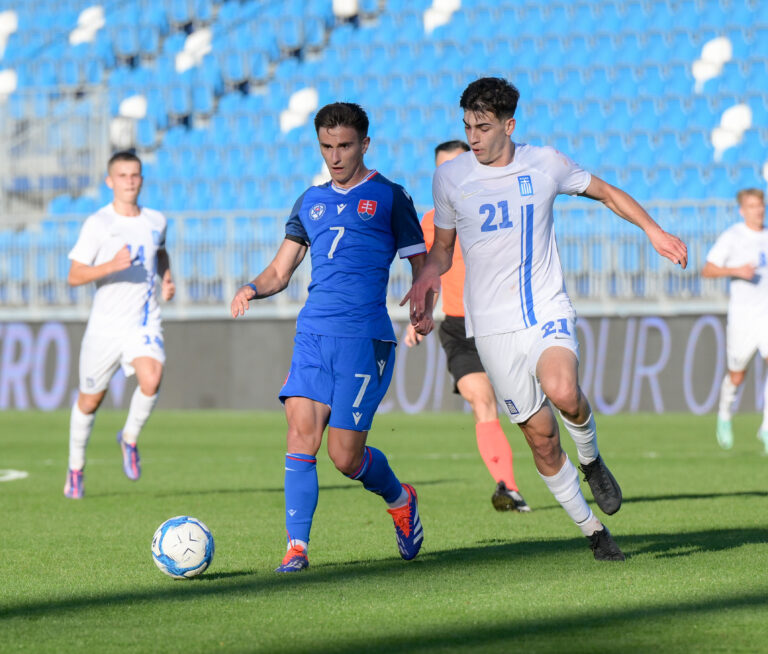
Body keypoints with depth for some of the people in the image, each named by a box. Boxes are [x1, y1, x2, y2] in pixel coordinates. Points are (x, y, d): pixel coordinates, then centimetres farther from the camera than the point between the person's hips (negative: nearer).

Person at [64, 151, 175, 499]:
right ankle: (76, 468, 32)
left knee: (151, 379, -26)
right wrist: (112, 265, -26)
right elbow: (74, 276, -11)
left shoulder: (156, 221, 5)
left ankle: (130, 438, 2)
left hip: (144, 322, 2)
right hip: (105, 324, -2)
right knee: (90, 400, 9)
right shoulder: (97, 224, -8)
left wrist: (167, 276, 10)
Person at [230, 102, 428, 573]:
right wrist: (253, 289, -3)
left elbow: (421, 267, 4)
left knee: (345, 455, -6)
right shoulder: (311, 202, 18)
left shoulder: (389, 198, 4)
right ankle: (297, 546, -10)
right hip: (313, 334, 4)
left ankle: (400, 499, 24)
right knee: (302, 433, -12)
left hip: (365, 338, -4)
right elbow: (280, 272, 20)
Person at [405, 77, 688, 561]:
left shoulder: (545, 164, 1)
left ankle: (592, 459, 0)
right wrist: (427, 280, -5)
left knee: (562, 391, -31)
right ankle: (592, 530, 16)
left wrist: (653, 230, 8)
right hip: (494, 325, 1)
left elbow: (605, 192, 17)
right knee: (541, 437, -1)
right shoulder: (450, 177, 1)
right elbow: (442, 247, 14)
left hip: (549, 311, -1)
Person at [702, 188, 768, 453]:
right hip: (742, 313, -3)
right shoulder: (731, 237, -5)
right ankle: (724, 415, 37)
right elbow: (707, 270, -8)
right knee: (736, 376, 8)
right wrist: (735, 270, -21)